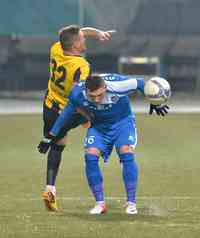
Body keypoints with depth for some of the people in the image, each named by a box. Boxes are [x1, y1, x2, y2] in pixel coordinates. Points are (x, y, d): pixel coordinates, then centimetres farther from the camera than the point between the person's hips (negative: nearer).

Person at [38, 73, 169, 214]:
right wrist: (50, 137, 0)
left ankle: (131, 203, -15)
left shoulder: (116, 85, -35)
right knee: (90, 156, -19)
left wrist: (156, 103, -10)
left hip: (122, 122, -2)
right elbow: (65, 115, -6)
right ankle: (100, 203, -7)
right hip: (98, 126, 2)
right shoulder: (77, 94, -25)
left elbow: (140, 83, -17)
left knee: (127, 153, -25)